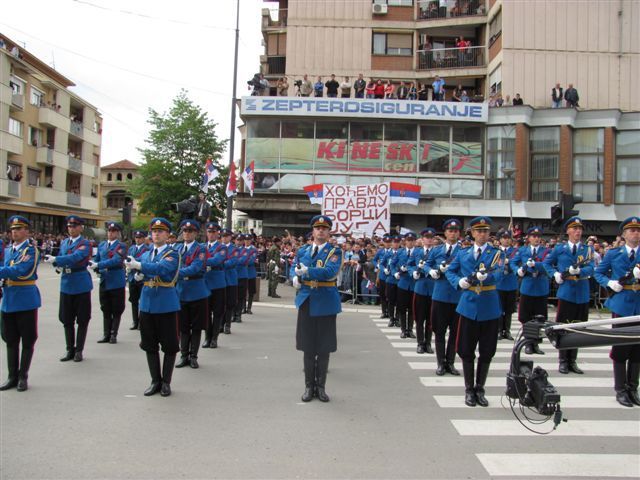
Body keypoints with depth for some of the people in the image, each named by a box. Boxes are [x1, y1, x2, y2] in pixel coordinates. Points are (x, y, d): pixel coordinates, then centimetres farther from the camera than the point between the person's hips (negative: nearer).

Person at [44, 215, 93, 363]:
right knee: (67, 319, 9)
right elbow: (60, 259, 16)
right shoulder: (64, 243, 12)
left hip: (81, 285, -6)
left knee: (82, 320, 3)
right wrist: (59, 266, -6)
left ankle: (79, 350, 12)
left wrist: (55, 260, -32)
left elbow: (75, 257, -24)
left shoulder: (85, 243, -8)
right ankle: (70, 350, 19)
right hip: (66, 284, 6)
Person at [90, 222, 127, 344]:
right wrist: (97, 271, -3)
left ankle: (113, 334, 11)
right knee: (105, 310, 10)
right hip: (104, 282, 5)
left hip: (116, 282, -5)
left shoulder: (121, 246, -6)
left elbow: (116, 260, -20)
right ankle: (106, 334, 16)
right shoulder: (101, 245, 12)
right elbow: (96, 260, 17)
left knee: (116, 311, 3)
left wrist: (98, 265, -24)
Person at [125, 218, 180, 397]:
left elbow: (161, 268, -25)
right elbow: (137, 271, 11)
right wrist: (138, 274, -12)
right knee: (150, 345, 11)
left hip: (166, 305, -5)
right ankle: (155, 381, 23)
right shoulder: (145, 254, 14)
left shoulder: (172, 253, -6)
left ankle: (166, 382, 16)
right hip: (147, 304, 5)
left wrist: (138, 265, -35)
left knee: (169, 345, 3)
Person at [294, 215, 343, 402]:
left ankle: (320, 386, 18)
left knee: (324, 347, 5)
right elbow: (296, 269, 20)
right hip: (307, 302, 3)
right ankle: (309, 386, 18)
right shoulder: (304, 251, 11)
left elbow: (330, 271, -19)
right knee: (308, 347, 7)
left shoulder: (335, 252, -3)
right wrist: (296, 276, -2)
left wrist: (307, 271, -25)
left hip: (325, 303, -3)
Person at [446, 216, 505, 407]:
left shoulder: (497, 253, -1)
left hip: (489, 308, -1)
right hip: (468, 307, 1)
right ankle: (469, 389, 19)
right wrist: (458, 282, -7)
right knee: (466, 350, 5)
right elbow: (449, 271, 14)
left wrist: (485, 275, -38)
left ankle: (480, 389, 22)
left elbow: (498, 275, -17)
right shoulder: (463, 254, 7)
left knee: (486, 352, 7)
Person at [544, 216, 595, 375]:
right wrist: (555, 274, -3)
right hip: (566, 292, -2)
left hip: (582, 294, 2)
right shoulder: (559, 249, 4)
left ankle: (572, 361, 18)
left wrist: (578, 271, -27)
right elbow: (546, 263, 14)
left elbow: (590, 268, -8)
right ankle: (563, 361, 12)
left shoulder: (588, 250, 5)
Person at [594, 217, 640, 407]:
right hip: (621, 305, -2)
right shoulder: (613, 253, 3)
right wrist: (610, 283, -9)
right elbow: (598, 273, 10)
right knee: (620, 348, 3)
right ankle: (620, 389, 12)